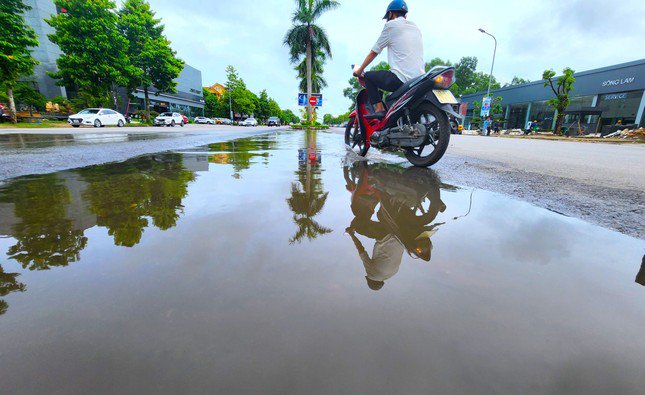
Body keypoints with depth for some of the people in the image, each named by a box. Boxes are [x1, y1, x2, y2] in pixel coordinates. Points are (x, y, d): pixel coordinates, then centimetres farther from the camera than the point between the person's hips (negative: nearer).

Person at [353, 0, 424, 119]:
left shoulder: (391, 25, 4)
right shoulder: (416, 28, 24)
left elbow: (374, 52, 9)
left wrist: (359, 70, 21)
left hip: (402, 79, -7)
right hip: (420, 80, 8)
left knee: (368, 76, 8)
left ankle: (379, 108, -7)